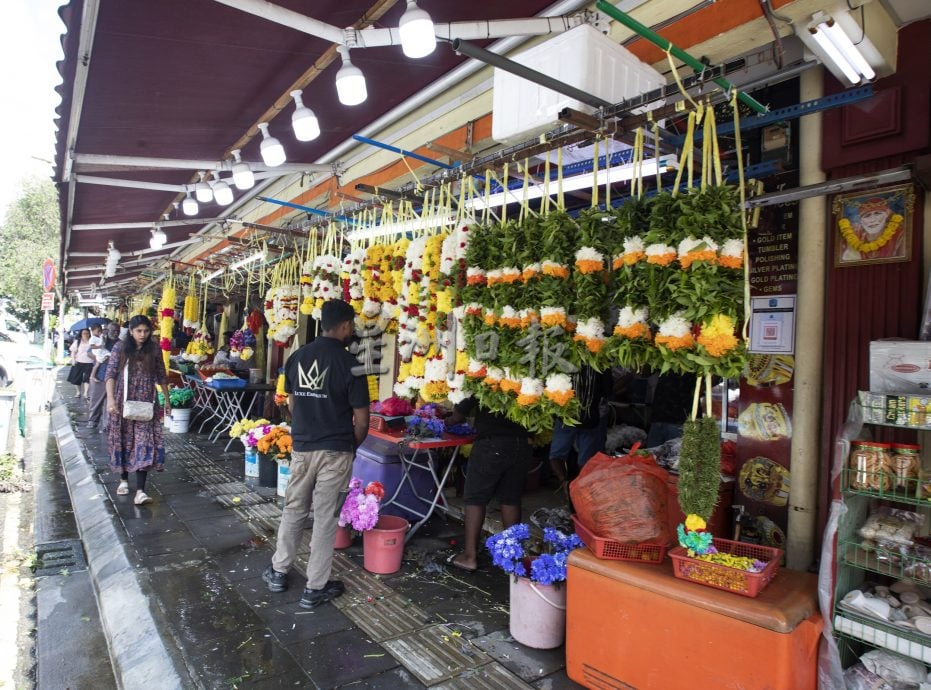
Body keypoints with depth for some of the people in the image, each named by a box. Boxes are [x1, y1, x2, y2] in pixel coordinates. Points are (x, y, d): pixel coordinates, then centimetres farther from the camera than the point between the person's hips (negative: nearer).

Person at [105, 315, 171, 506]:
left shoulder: (154, 349, 2)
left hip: (146, 403, 0)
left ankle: (140, 490, -10)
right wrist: (110, 399, -20)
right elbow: (111, 374, -8)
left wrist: (167, 399, 11)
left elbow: (161, 376, 9)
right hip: (123, 402, 0)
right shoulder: (120, 347, -2)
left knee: (144, 443, -8)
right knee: (123, 441, 12)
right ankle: (124, 480, 33)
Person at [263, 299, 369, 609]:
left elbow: (292, 403, 11)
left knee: (293, 509, 21)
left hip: (302, 447, 5)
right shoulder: (349, 363, -15)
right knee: (325, 517, 7)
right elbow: (361, 420, -13)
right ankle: (315, 588, 18)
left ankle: (279, 571, 35)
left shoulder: (296, 357, 1)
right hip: (335, 451, -5)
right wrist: (351, 446, 5)